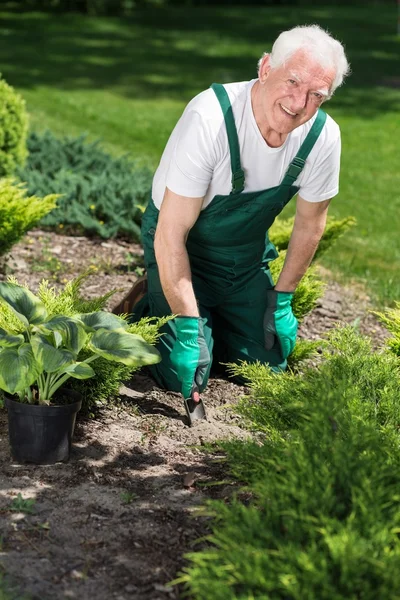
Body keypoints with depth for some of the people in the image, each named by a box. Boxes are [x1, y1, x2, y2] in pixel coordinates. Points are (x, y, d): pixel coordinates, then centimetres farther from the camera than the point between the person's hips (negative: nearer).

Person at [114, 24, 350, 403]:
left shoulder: (323, 137, -20)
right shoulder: (210, 119, -35)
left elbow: (309, 222, 0)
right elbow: (172, 233, -31)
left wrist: (283, 297, 3)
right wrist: (187, 325, -33)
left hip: (247, 256, 5)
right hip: (182, 249, -5)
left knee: (267, 367, 6)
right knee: (184, 377, -13)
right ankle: (151, 302, 17)